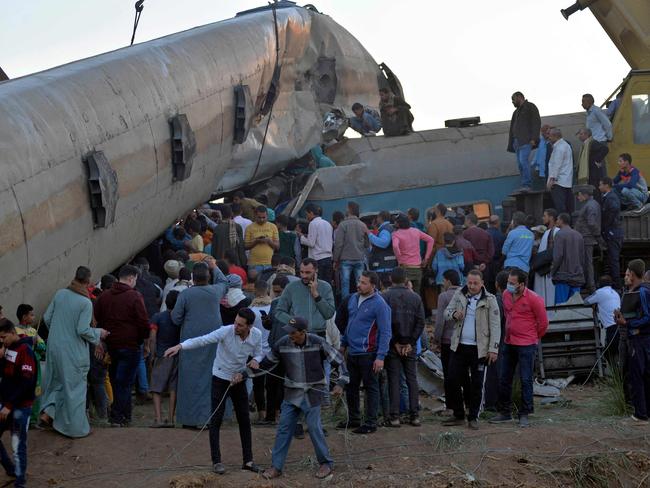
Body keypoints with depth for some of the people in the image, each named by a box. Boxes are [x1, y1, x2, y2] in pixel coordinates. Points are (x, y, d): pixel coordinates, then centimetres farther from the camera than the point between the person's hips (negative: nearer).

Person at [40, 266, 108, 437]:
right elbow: (83, 330, -19)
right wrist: (99, 333, -1)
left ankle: (47, 411, 13)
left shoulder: (60, 294, -1)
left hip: (54, 345, 5)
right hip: (73, 351, -5)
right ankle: (76, 427, 13)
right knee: (74, 386, 6)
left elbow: (47, 318, 5)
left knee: (56, 380, 24)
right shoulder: (86, 303, -17)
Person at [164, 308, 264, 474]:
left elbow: (259, 354, 5)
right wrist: (180, 346, -50)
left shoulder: (257, 335, -12)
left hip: (239, 379, 4)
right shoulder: (226, 331, -25)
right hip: (221, 378, -4)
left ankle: (248, 460, 16)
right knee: (216, 420, -6)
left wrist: (255, 360, -19)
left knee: (245, 420, 7)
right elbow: (202, 340, -35)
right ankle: (216, 461, 0)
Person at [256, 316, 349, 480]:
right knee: (284, 428, 1)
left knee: (314, 427, -5)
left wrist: (341, 383, -7)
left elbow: (338, 360, -3)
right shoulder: (282, 344, -8)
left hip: (312, 392, -3)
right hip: (292, 393, 3)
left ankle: (326, 463, 13)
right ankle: (276, 467, 8)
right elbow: (268, 362, 6)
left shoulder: (318, 343, -14)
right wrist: (256, 366, -15)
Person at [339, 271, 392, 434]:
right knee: (351, 387, 14)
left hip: (367, 353, -7)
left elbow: (385, 333, -14)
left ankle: (371, 423, 7)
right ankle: (353, 419, 27)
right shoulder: (353, 299, 9)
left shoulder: (379, 304, -13)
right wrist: (343, 344, 20)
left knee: (371, 388, 1)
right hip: (352, 352, 7)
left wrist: (381, 357, -18)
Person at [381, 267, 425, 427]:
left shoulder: (385, 297, -5)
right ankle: (414, 415, 8)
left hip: (392, 345, -2)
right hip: (410, 345, 2)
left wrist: (394, 343, -4)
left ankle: (395, 416, -1)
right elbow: (420, 322, -1)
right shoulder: (415, 297, 3)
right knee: (412, 379, 8)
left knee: (394, 380, 1)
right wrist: (410, 343, -1)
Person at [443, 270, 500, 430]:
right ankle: (458, 416, 16)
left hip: (479, 349, -3)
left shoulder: (489, 300, -5)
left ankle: (473, 418, 14)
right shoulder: (459, 295, 5)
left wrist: (493, 349, -12)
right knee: (453, 380, 3)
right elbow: (446, 311, 12)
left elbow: (495, 326, -6)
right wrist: (454, 314, -13)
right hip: (459, 346, 3)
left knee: (476, 384, 3)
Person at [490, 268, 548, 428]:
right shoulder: (506, 295, 4)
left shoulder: (533, 299, -15)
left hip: (526, 345, -7)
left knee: (526, 380, -2)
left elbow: (543, 322, -4)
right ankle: (505, 412, 22)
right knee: (504, 379, 11)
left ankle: (524, 415, 6)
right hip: (508, 343, 7)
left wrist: (535, 337, 8)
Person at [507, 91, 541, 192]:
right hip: (517, 141, 8)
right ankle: (526, 185, -1)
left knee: (523, 160, -21)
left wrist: (534, 138, -16)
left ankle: (526, 185, -25)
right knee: (520, 164, 0)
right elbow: (512, 128, 27)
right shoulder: (516, 112, 28)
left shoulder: (530, 107, 4)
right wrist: (511, 144, 18)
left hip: (526, 140, -8)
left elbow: (537, 122, -6)